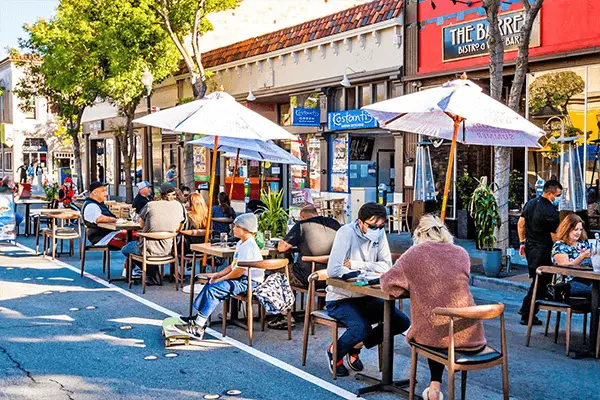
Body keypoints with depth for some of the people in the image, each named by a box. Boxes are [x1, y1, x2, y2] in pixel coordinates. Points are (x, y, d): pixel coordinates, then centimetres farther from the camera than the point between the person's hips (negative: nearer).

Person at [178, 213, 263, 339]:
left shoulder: (249, 247, -19)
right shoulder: (241, 244, 15)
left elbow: (239, 271, -22)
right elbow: (233, 266, 19)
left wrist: (220, 279, -13)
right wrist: (218, 274, 7)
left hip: (249, 282, -11)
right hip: (240, 279, 11)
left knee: (213, 289, -20)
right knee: (211, 284, 6)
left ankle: (198, 326, -19)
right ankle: (199, 317, 5)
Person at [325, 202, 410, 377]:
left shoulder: (379, 233, -1)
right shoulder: (347, 232, -20)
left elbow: (387, 267, -8)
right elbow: (333, 270, -31)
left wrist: (355, 264, -19)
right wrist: (366, 272, -20)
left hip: (365, 297, 7)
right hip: (340, 299, -7)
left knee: (402, 322, -5)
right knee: (362, 328, -31)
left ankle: (356, 347, 13)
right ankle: (335, 351, 2)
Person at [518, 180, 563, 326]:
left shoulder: (530, 203, 7)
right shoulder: (551, 211, -19)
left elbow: (520, 224, 15)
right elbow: (554, 237, -16)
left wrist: (523, 242, 21)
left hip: (529, 247, 9)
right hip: (542, 252, -9)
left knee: (537, 280, 21)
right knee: (541, 283, 1)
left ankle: (525, 309, 26)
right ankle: (528, 316, 5)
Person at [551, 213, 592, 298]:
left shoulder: (583, 242, 20)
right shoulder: (559, 246, 1)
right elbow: (566, 267, -11)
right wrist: (582, 256, -22)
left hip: (586, 279, 6)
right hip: (567, 283, -6)